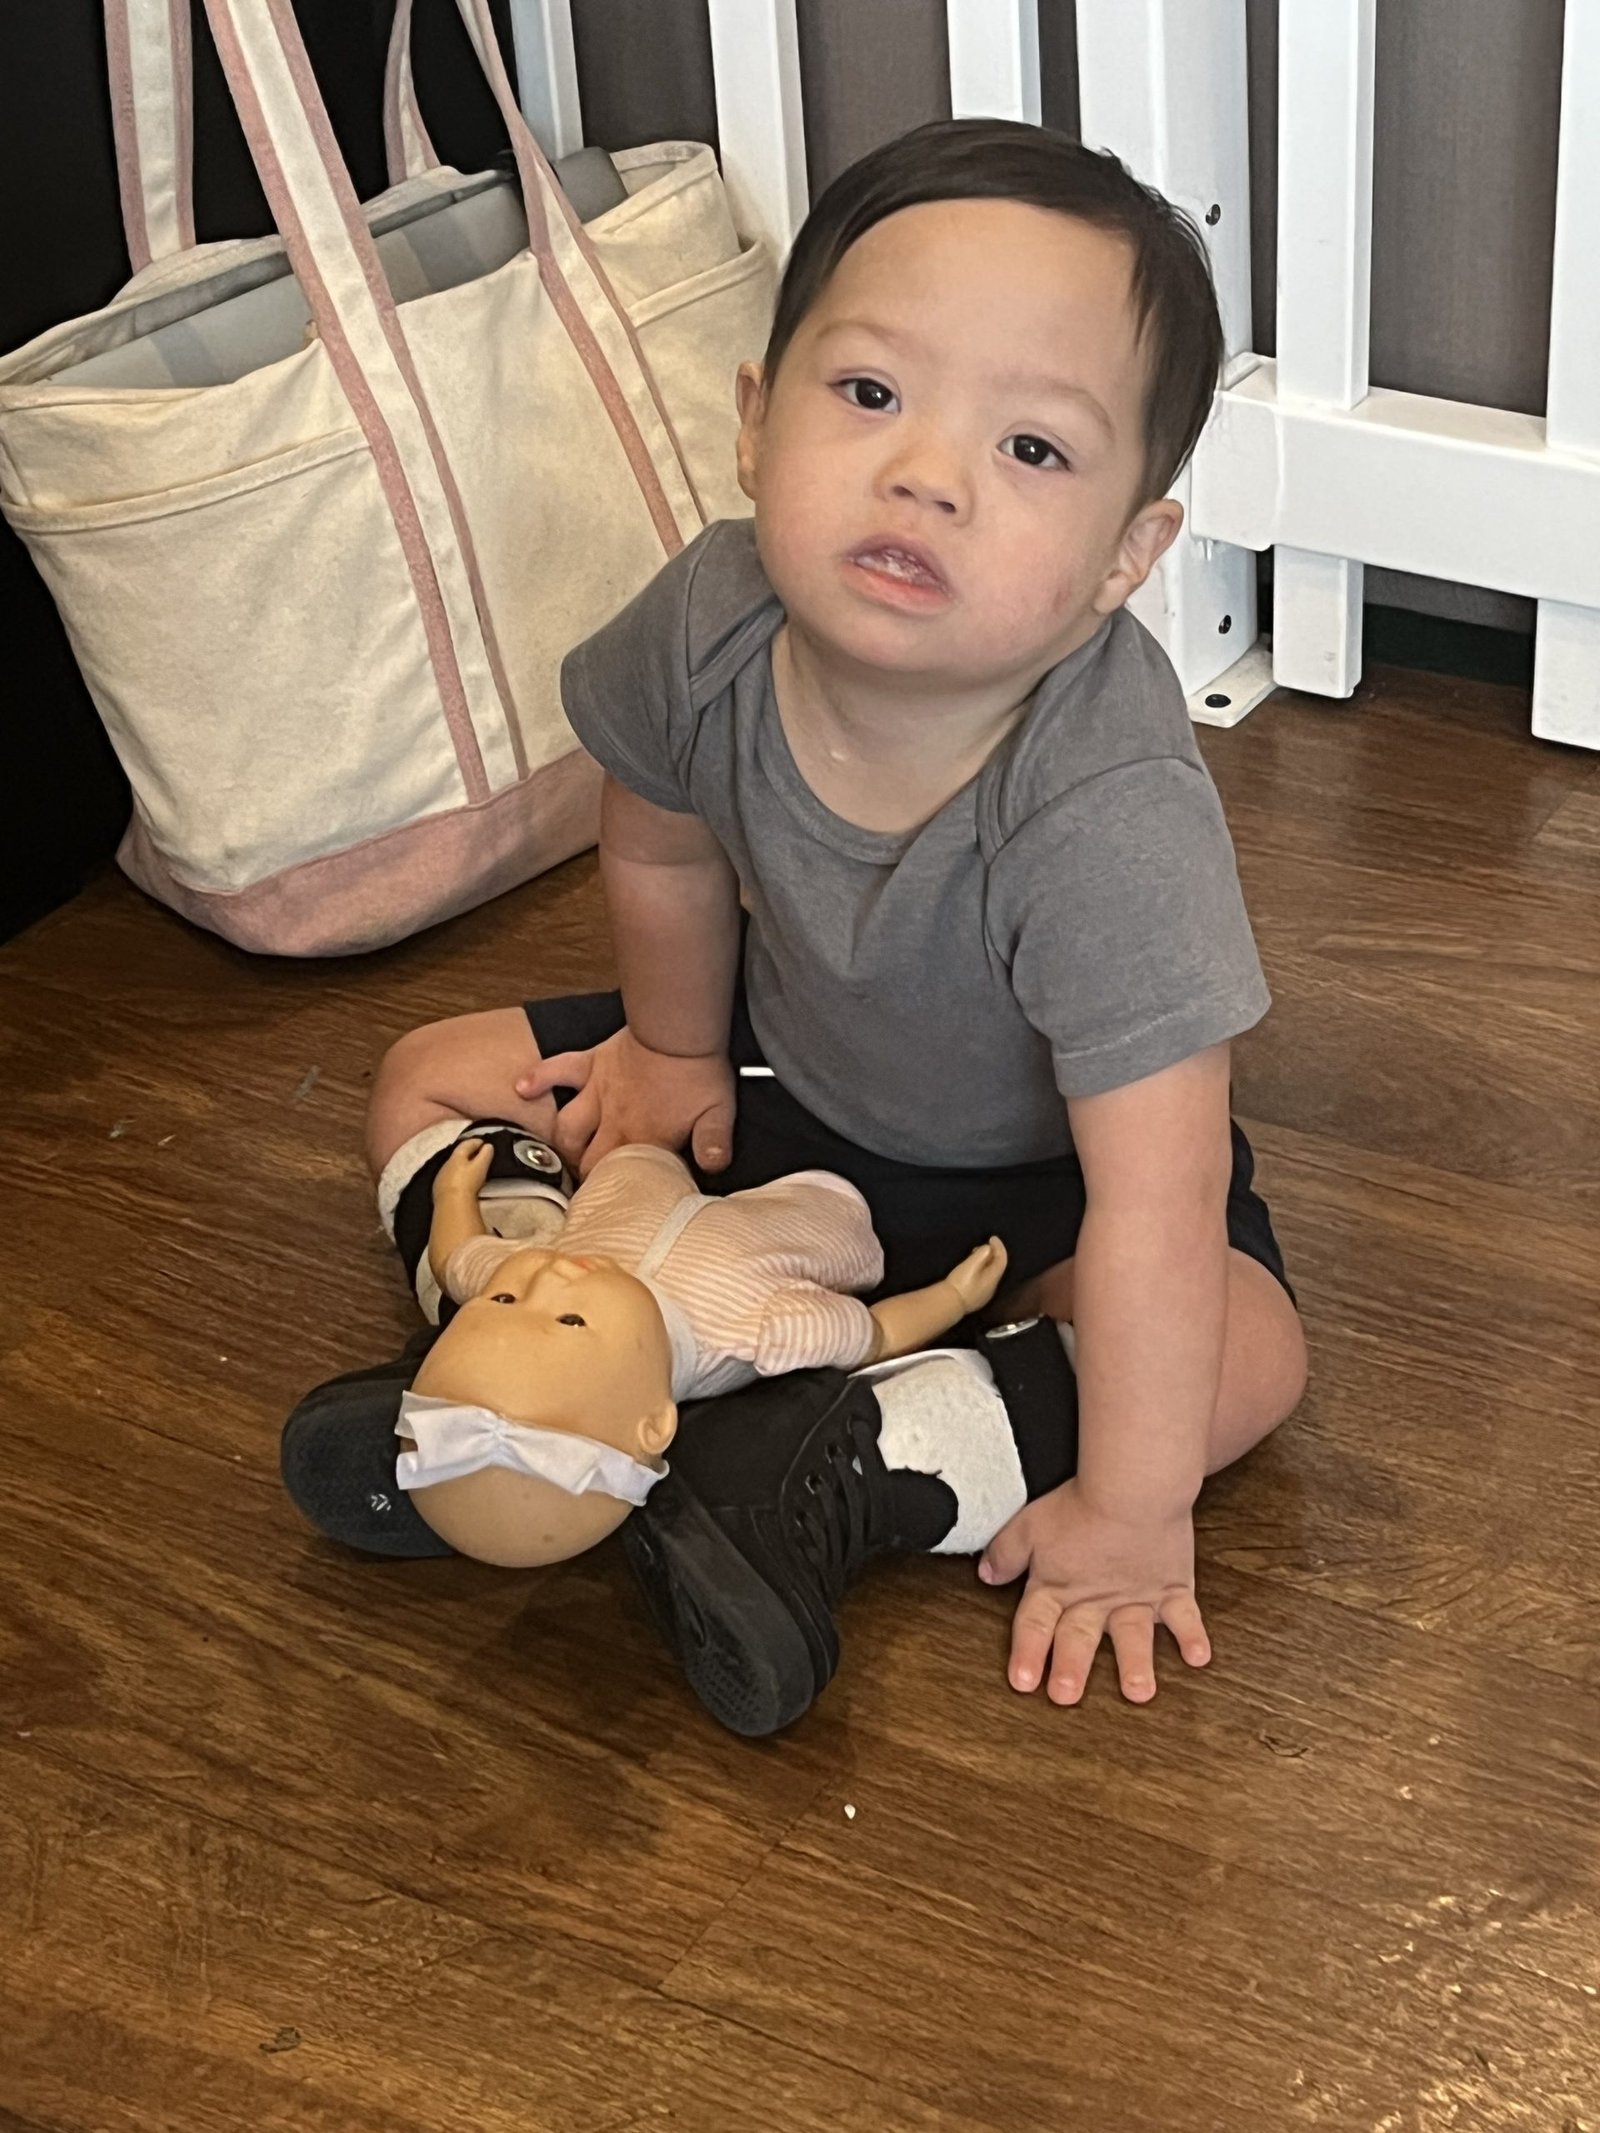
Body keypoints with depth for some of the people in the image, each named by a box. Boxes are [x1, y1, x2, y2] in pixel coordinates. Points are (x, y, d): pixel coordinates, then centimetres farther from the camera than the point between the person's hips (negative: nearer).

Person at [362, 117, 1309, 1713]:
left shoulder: (1110, 815, -42)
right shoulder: (711, 624, -28)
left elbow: (1155, 1199, -39)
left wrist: (1128, 1512, -35)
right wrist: (674, 1055, 10)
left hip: (1030, 1163, -4)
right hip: (790, 1064, 4)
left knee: (1244, 1363, -27)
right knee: (430, 1088, 2)